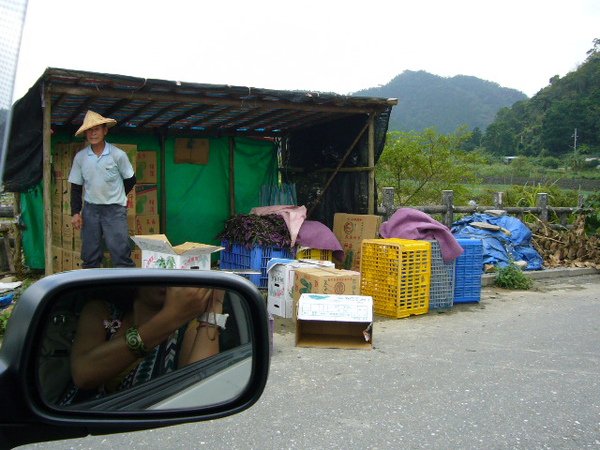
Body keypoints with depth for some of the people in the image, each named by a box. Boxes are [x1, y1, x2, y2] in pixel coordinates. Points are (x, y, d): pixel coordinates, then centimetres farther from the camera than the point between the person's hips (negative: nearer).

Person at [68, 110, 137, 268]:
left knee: (121, 252, -7)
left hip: (115, 209, -3)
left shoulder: (118, 155, -8)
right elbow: (76, 186, 7)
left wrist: (116, 196, 9)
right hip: (90, 209, 3)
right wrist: (75, 212, 1)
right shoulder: (80, 157, 1)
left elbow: (130, 180, 4)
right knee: (89, 254, 7)